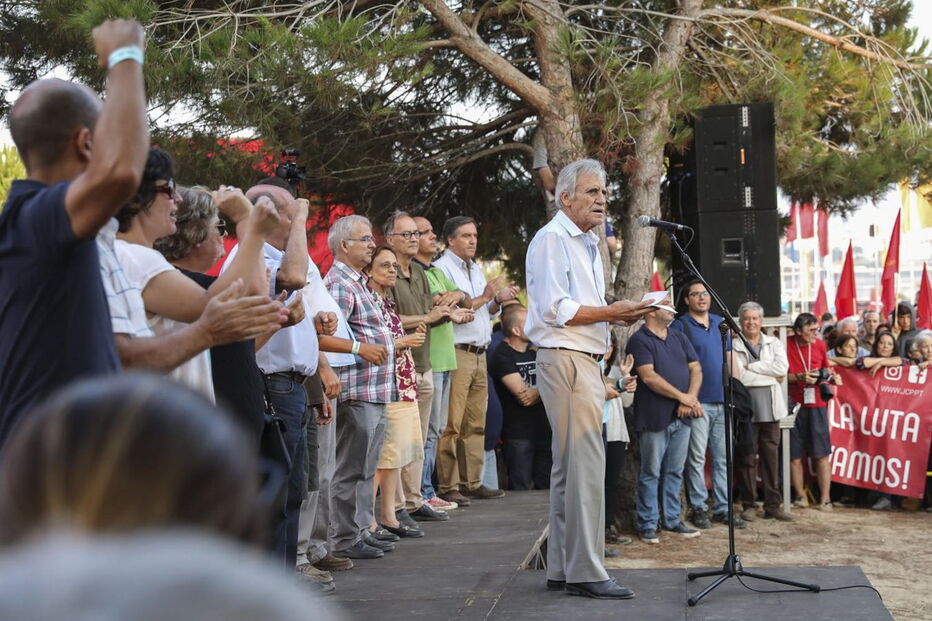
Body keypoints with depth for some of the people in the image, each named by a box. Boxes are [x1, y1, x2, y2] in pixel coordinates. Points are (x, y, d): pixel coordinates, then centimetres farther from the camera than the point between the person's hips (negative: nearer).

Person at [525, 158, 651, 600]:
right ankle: (585, 572, -9)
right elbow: (554, 309, -18)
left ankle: (562, 570, 17)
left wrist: (620, 314, 10)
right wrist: (609, 313, -15)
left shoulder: (588, 244, 23)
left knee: (569, 467, 12)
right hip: (565, 360, -10)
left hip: (585, 361, 10)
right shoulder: (552, 239, -9)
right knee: (586, 464, -12)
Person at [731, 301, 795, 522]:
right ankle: (749, 505, 6)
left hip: (770, 407, 3)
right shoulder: (733, 345, 1)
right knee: (746, 457, -1)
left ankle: (773, 505, 9)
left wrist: (751, 367, -6)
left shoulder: (774, 343, 14)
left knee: (771, 456, 5)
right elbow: (737, 376, -10)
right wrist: (769, 375, -7)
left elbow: (782, 368, -3)